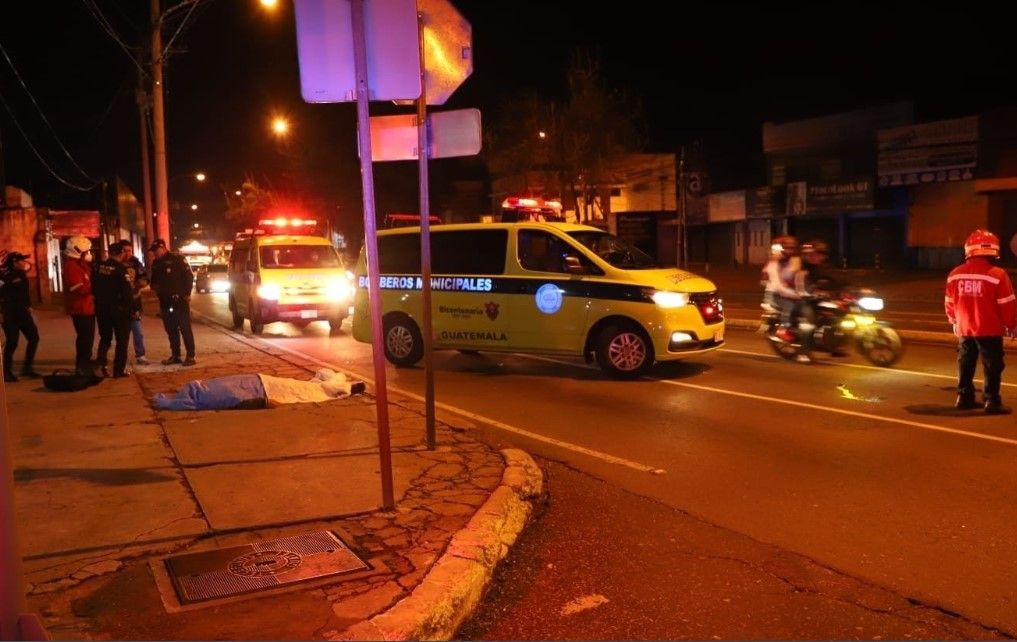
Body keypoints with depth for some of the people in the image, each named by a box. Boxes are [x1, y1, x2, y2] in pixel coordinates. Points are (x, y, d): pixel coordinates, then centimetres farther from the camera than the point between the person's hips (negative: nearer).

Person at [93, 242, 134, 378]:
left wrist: (100, 300, 17)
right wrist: (132, 306, -6)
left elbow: (94, 287, 7)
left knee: (105, 337, 21)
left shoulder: (99, 267, 1)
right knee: (122, 340, 5)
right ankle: (119, 370, 5)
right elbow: (127, 290, -18)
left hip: (102, 308, 6)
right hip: (119, 308, -5)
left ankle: (101, 364, 10)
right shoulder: (121, 268, -16)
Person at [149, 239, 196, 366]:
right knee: (171, 330, 10)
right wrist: (154, 287, 2)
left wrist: (186, 294, -12)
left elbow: (189, 276, -10)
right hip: (165, 302, 7)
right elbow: (154, 279, 24)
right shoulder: (156, 264, 13)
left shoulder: (176, 259, -8)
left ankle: (190, 356, -2)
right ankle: (175, 355, 18)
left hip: (179, 300, -7)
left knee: (185, 329, -5)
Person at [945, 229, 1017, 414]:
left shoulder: (955, 274, 2)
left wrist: (954, 321, 25)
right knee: (991, 366, 3)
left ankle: (964, 397, 19)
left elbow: (950, 302, 11)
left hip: (964, 329, 5)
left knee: (965, 365, 15)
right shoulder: (997, 274, -14)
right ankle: (991, 400, 3)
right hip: (989, 330, -5)